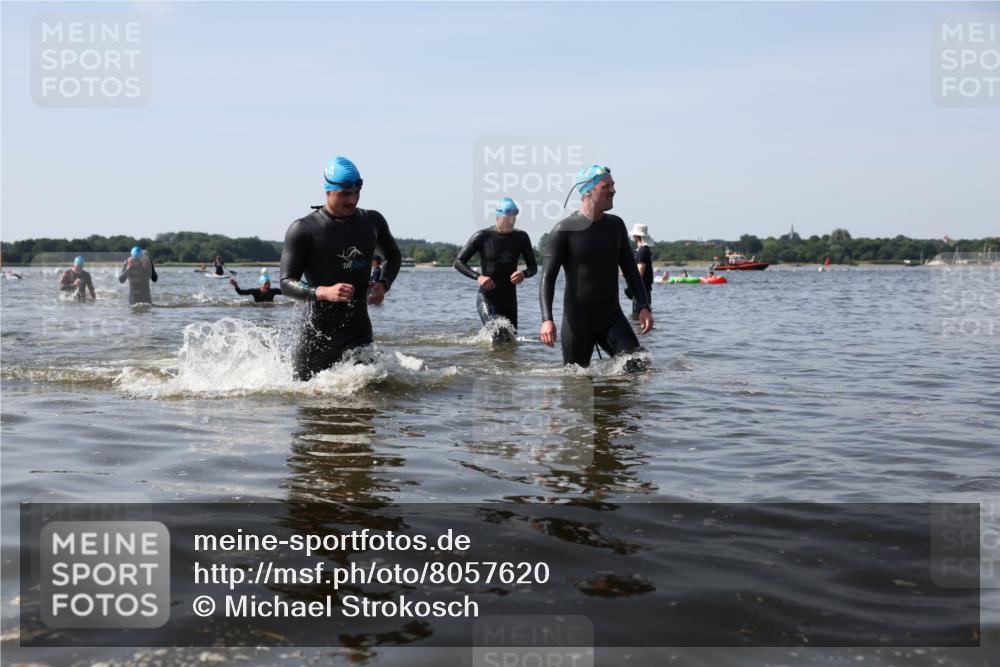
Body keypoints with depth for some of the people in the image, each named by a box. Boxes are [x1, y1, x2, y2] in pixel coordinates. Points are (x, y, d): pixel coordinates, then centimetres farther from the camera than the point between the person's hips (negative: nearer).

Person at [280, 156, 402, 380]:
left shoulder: (372, 221, 5)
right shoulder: (303, 230, -9)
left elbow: (393, 256, 23)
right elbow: (287, 283, -12)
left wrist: (384, 284, 2)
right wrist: (323, 292, -30)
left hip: (359, 333, 3)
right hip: (317, 336, -2)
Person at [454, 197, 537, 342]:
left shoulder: (521, 237, 3)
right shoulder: (483, 236, -7)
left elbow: (533, 267, 7)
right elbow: (458, 262, -8)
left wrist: (524, 274, -18)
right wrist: (478, 276, -25)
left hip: (509, 300, 5)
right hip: (486, 298, -4)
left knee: (511, 341, 11)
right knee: (500, 336, -28)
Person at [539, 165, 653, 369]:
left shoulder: (616, 225, 7)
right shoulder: (564, 230, -10)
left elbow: (630, 269, 13)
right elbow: (547, 278, -11)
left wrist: (644, 306, 2)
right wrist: (547, 319, -23)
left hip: (612, 317, 4)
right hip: (578, 320, -4)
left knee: (638, 366, -12)